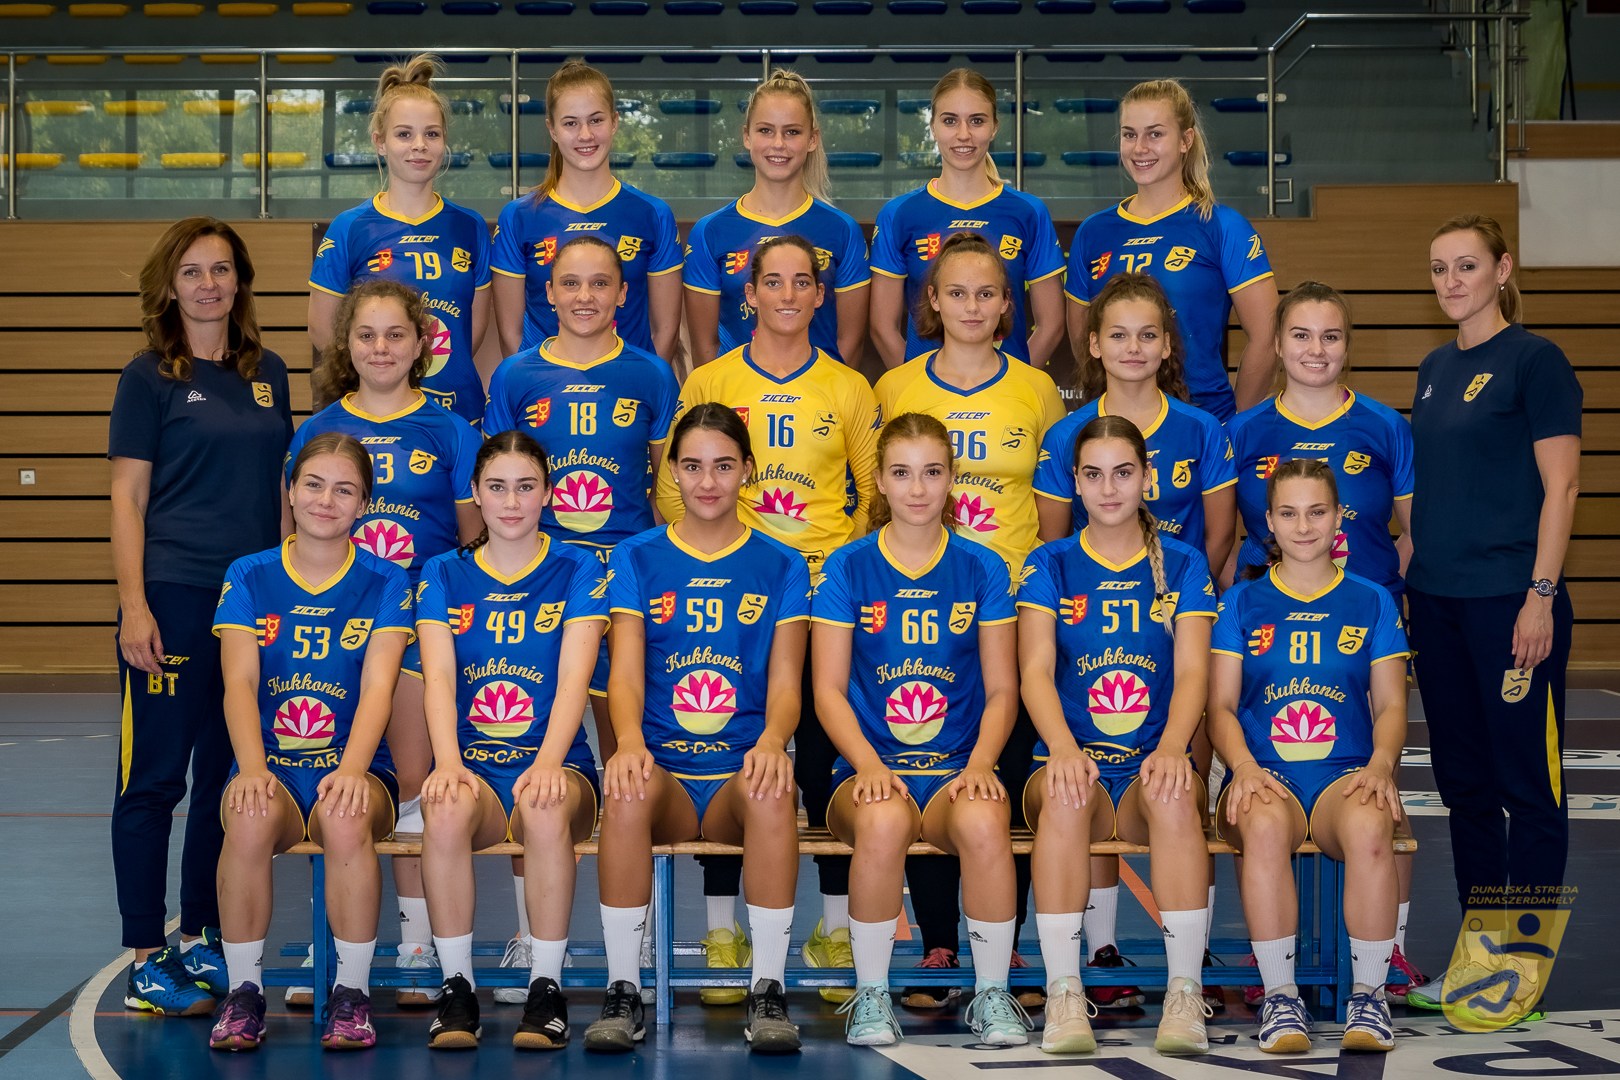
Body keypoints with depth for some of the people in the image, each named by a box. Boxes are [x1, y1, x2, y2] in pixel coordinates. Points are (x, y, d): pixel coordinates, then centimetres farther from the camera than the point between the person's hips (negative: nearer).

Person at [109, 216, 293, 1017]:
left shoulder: (267, 373, 12)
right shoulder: (151, 378, -1)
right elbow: (127, 499, -4)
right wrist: (134, 605, -12)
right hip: (174, 597, -5)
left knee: (229, 778, 10)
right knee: (153, 779, -1)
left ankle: (200, 940, 21)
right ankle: (145, 959, 5)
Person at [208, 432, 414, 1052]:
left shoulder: (385, 584, 5)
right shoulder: (249, 577, 7)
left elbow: (378, 686, -8)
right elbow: (239, 682, -5)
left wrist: (352, 769, -27)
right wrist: (252, 768, -24)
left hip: (353, 768, -1)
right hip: (271, 767, 1)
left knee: (345, 817, -36)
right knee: (252, 816, -35)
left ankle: (352, 992, -19)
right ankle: (243, 990, -15)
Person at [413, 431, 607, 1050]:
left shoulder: (576, 571, 6)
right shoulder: (445, 575, 10)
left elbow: (574, 677, -8)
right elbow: (439, 676, -4)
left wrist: (547, 764, -26)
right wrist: (448, 763, -23)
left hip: (553, 761, -1)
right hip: (471, 761, 1)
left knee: (545, 811, -36)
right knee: (447, 810, -34)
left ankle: (547, 988, -22)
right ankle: (456, 988, -19)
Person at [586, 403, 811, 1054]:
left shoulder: (780, 566, 12)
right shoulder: (638, 559, 11)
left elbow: (785, 682, 3)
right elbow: (626, 671, 0)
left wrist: (772, 740, -21)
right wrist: (630, 742, -23)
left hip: (741, 767, 0)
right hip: (664, 767, 0)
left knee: (772, 793, -36)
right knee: (626, 794, -35)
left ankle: (768, 992, -28)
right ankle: (622, 991, -25)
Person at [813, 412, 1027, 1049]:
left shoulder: (982, 569, 9)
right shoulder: (848, 568, 5)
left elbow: (1002, 690, 8)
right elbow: (828, 690, 2)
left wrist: (979, 765, -11)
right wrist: (869, 766, -15)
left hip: (957, 768, 1)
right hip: (870, 767, -1)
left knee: (983, 822, -34)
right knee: (884, 821, -36)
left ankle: (992, 995, -14)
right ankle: (870, 996, -16)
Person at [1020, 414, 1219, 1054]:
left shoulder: (1182, 565, 10)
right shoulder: (1051, 566, 9)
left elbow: (1193, 671, -2)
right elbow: (1036, 670, -5)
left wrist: (1171, 749, -24)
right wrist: (1062, 749, -26)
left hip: (1152, 766, 0)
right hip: (1074, 761, 0)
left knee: (1173, 795, -35)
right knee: (1067, 797, -36)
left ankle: (1185, 994, -32)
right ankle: (1063, 995, -33)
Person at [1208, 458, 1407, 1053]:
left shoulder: (1372, 601, 16)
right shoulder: (1242, 602, 14)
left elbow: (1391, 706, 12)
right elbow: (1222, 705, 8)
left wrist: (1380, 763, -9)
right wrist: (1243, 766, -12)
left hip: (1345, 775, 0)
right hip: (1264, 774, 0)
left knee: (1368, 827, -37)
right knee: (1266, 825, -38)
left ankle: (1369, 995, -21)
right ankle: (1280, 997, -25)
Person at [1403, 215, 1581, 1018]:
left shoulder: (1534, 361, -7)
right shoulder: (1436, 368, 14)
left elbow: (1561, 486, -12)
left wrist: (1541, 596, -17)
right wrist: (1406, 577, 14)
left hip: (1508, 597, -8)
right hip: (1437, 598, 8)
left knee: (1528, 783, 0)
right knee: (1463, 779, 12)